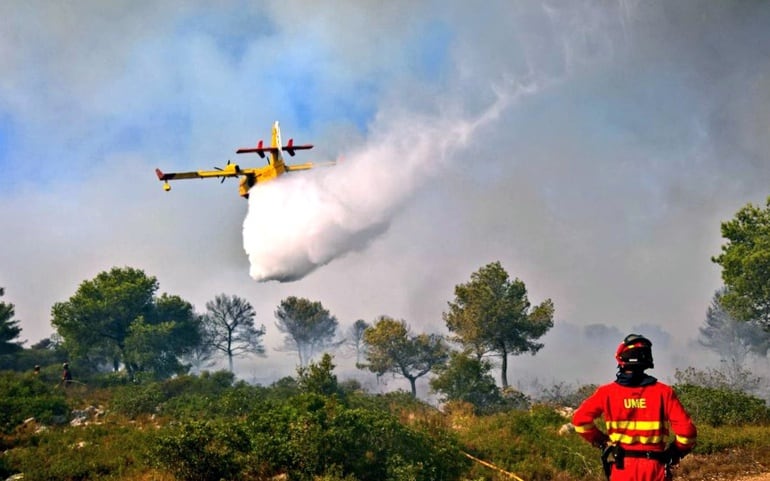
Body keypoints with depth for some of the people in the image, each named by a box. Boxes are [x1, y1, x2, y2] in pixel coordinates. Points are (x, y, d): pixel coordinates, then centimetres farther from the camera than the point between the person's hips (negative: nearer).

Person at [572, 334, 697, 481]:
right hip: (654, 468, 0)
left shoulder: (607, 392, -2)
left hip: (622, 467, 0)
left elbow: (580, 419, -10)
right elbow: (686, 430, -9)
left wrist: (599, 440, 7)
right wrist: (675, 453, 11)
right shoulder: (663, 392, -2)